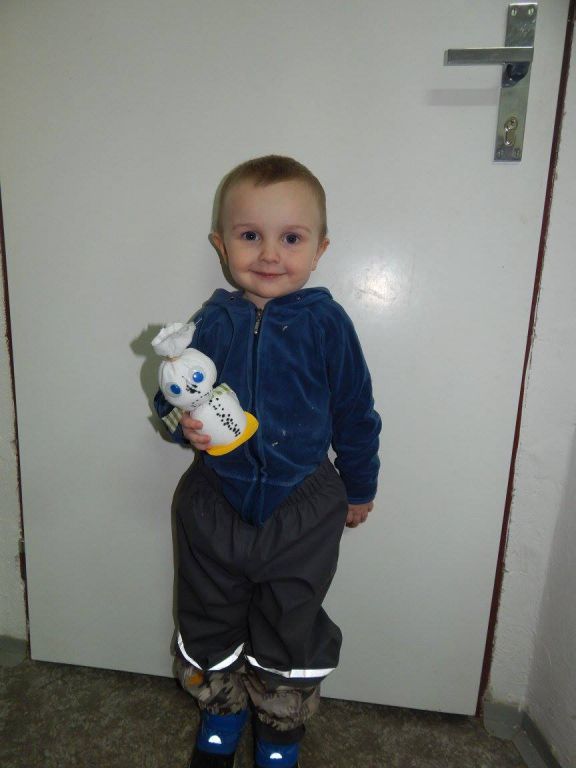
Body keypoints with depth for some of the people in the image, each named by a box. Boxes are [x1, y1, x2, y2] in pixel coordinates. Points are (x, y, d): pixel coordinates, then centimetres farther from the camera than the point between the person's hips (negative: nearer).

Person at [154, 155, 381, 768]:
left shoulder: (326, 324, -12)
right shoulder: (211, 323, -7)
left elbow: (355, 413, -2)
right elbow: (174, 398, 3)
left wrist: (359, 488, 7)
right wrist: (182, 422, -21)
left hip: (303, 508, -1)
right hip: (216, 500, 3)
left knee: (289, 631, 17)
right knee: (209, 622, 22)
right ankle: (221, 714, 54)